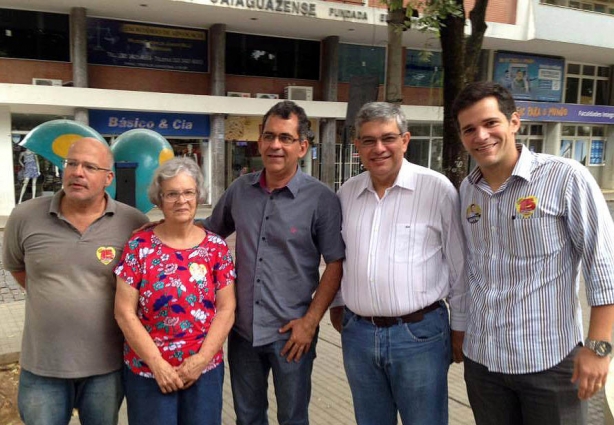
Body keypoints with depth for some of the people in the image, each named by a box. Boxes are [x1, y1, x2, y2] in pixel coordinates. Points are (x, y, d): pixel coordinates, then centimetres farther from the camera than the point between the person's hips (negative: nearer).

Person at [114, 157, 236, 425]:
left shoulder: (217, 247, -2)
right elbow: (124, 312, -7)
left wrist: (202, 358, -10)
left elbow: (226, 309, -2)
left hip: (205, 370, 2)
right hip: (147, 371, -1)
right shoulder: (139, 246, -7)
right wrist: (157, 363, -10)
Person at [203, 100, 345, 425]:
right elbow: (210, 233, 17)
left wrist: (310, 321, -12)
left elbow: (335, 264, -9)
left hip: (291, 333, -3)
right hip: (242, 328, 4)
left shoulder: (321, 199, -11)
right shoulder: (239, 189, 1)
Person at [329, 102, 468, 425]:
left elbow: (459, 265, -5)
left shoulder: (437, 189, -10)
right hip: (357, 333, 4)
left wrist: (460, 326, -1)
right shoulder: (346, 193, 4)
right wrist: (335, 303, 19)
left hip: (420, 334, -4)